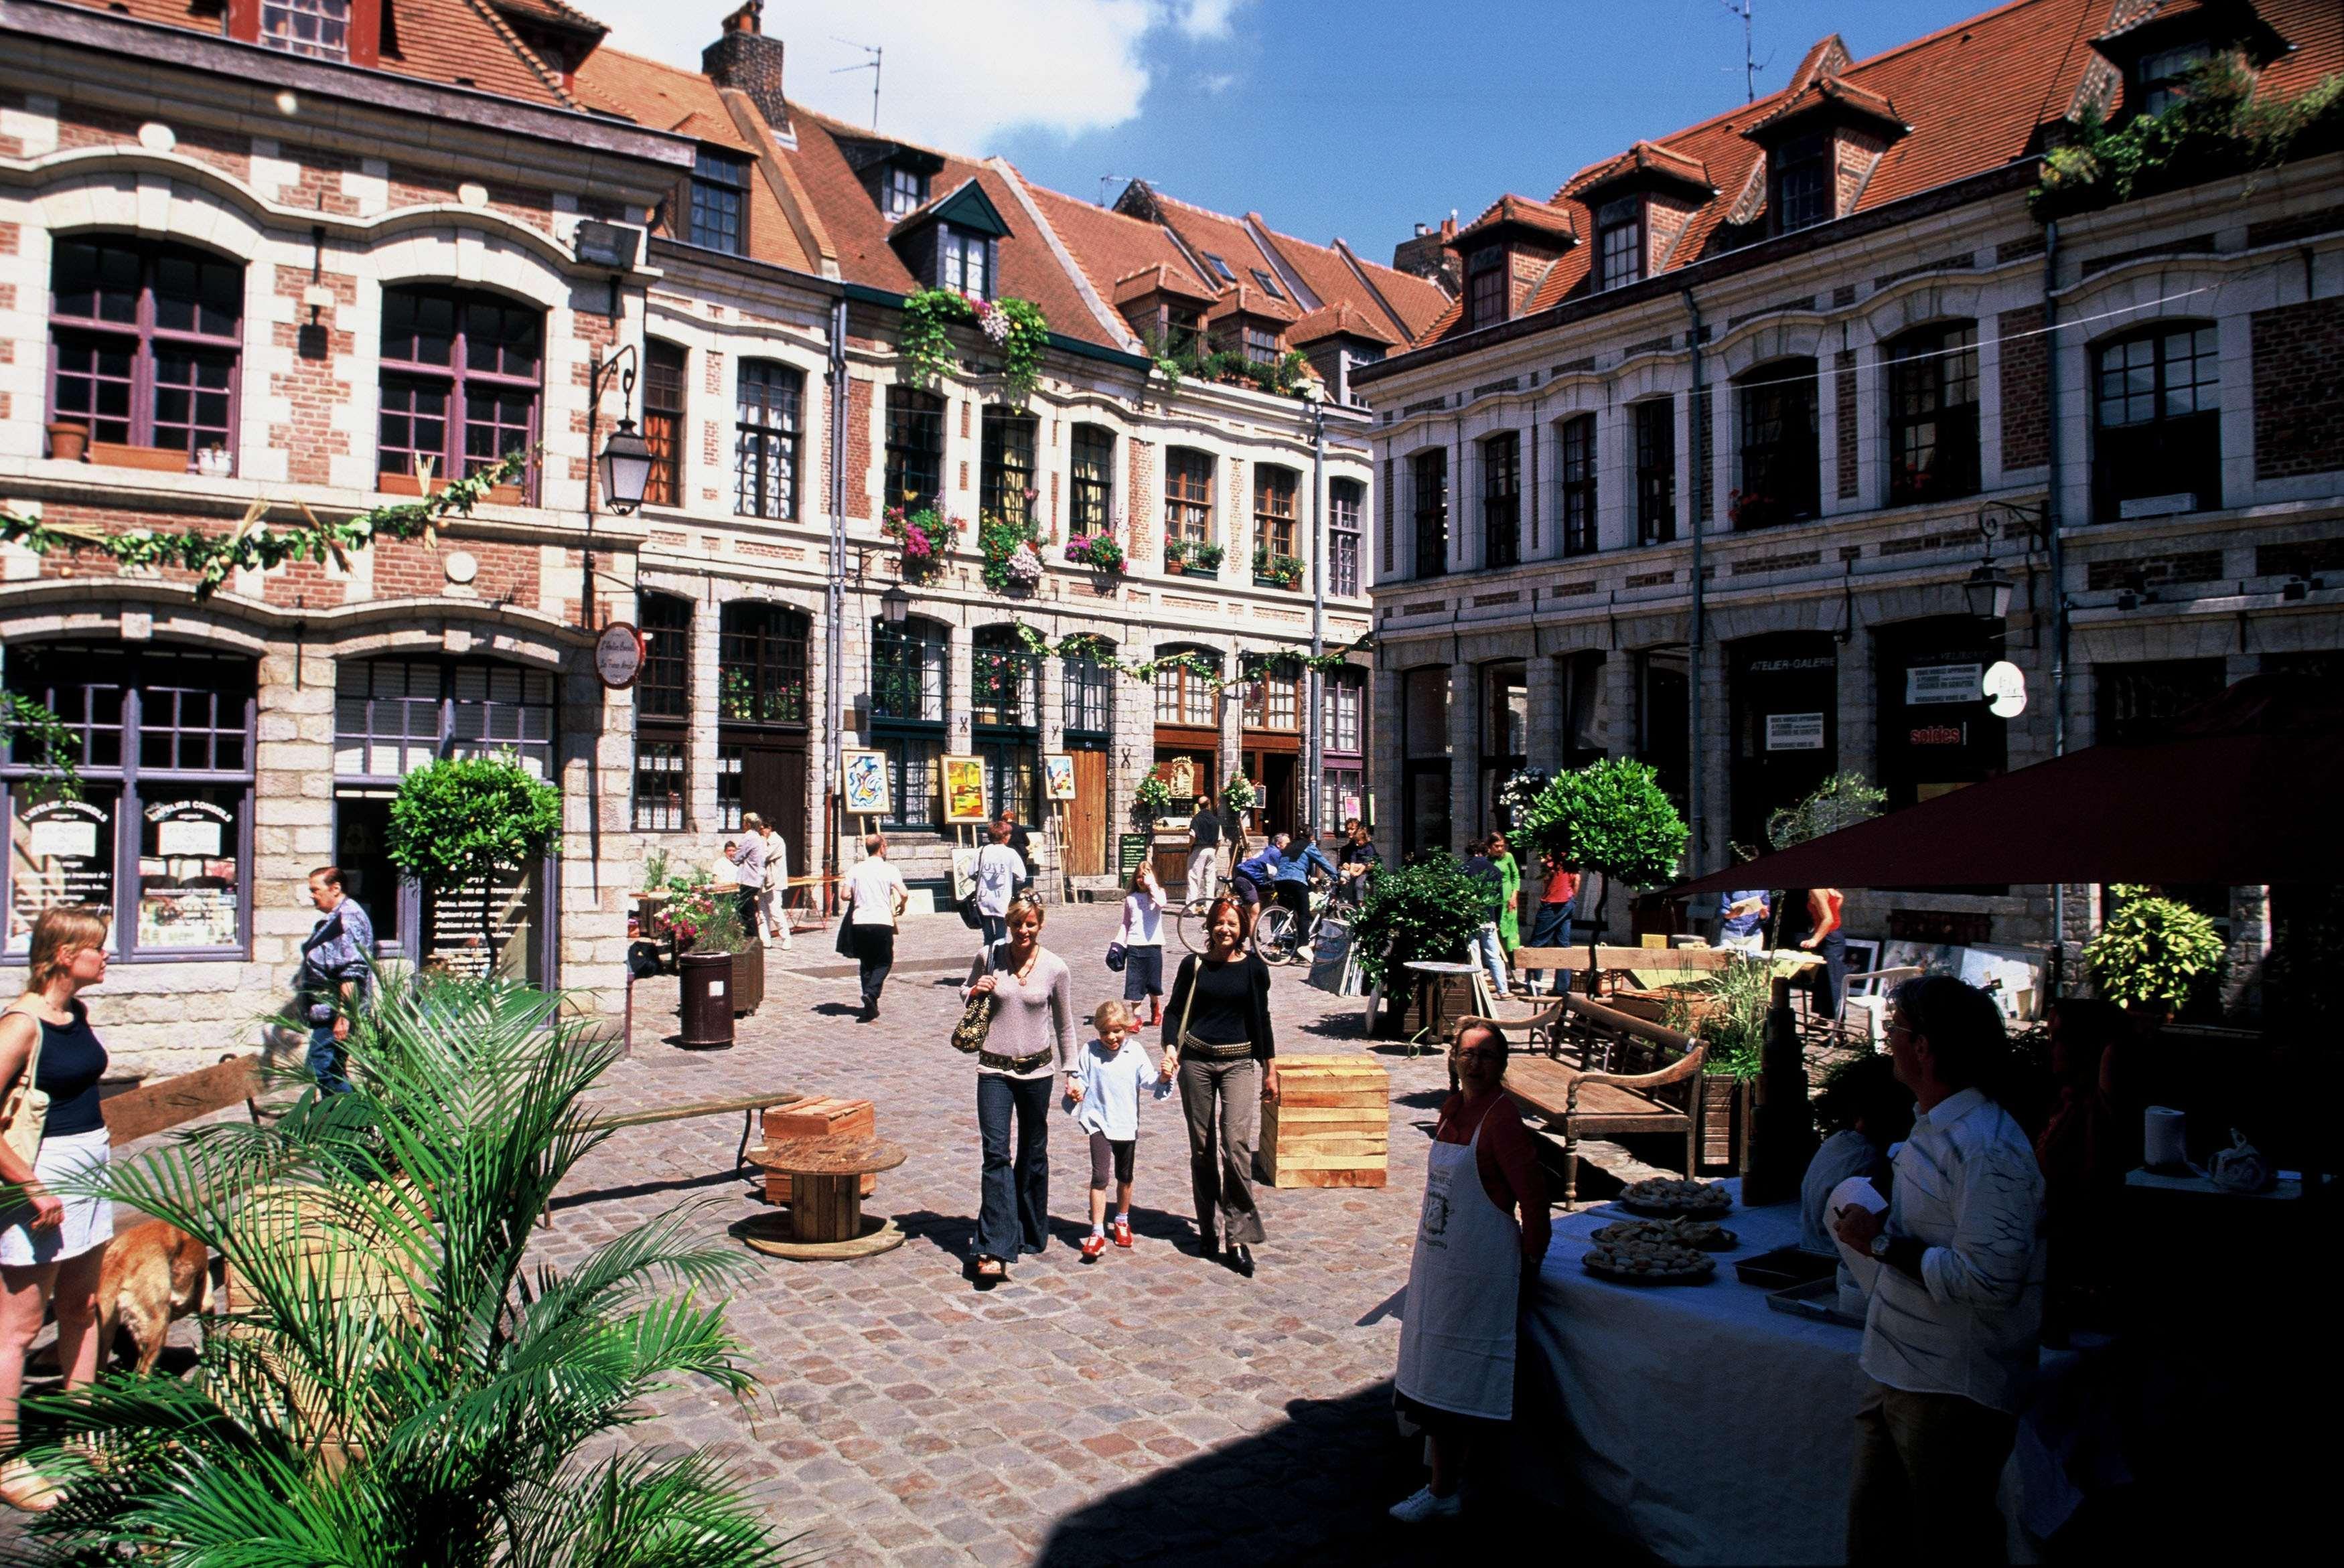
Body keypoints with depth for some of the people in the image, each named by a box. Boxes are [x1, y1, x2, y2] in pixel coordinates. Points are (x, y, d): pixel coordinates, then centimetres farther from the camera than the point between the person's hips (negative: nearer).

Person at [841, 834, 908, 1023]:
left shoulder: (856, 869, 5)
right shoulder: (889, 870, -2)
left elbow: (846, 895, 0)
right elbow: (904, 894, -11)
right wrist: (901, 906, 10)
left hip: (859, 922, 3)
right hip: (882, 922, -3)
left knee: (866, 963, 15)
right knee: (884, 962, 10)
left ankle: (871, 1006, 13)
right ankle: (871, 993, -14)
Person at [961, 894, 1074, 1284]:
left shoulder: (1055, 968, -4)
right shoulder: (988, 958, -3)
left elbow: (1064, 1024, 7)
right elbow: (965, 998, 14)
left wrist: (1070, 1072, 9)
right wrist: (975, 991, -9)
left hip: (1036, 1070, 1)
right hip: (994, 1069, 0)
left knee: (1033, 1155, 12)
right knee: (996, 1154, -11)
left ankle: (1031, 1234, 31)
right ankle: (995, 1251, -15)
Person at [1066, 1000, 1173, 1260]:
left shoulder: (1135, 1051, -3)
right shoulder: (1090, 1052, -5)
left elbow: (1150, 1082, -5)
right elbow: (1080, 1081, 1)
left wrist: (1163, 1078, -24)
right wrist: (1073, 1091, -20)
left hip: (1127, 1124, 2)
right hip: (1099, 1123, -2)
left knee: (1125, 1177, 17)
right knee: (1100, 1176, -12)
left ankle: (1122, 1221, 38)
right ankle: (1097, 1233, -7)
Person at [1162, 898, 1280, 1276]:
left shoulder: (1253, 967, 3)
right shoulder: (1194, 964, 3)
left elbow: (1261, 1019, 9)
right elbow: (1174, 1010, 6)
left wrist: (1271, 1070, 9)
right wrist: (1170, 1049, -10)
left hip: (1238, 1063, -1)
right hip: (1196, 1060, 1)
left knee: (1237, 1145, -13)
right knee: (1202, 1148, 6)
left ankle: (1239, 1238, -6)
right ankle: (1209, 1229, 19)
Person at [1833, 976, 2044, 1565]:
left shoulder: (1988, 1152, -23)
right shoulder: (1935, 1128, 9)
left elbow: (1990, 1282, -28)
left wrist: (1882, 1242, -22)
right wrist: (1877, 1228, 7)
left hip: (1953, 1395, -9)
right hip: (1898, 1379, 9)